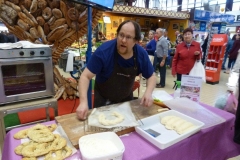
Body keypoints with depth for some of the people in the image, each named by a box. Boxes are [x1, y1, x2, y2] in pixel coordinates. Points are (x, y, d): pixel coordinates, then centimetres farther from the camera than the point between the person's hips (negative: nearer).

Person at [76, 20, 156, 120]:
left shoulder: (141, 54, -18)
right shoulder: (103, 51, -29)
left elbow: (151, 76, -5)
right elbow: (86, 76, -27)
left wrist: (148, 92, -26)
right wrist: (83, 101, -41)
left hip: (127, 99, 4)